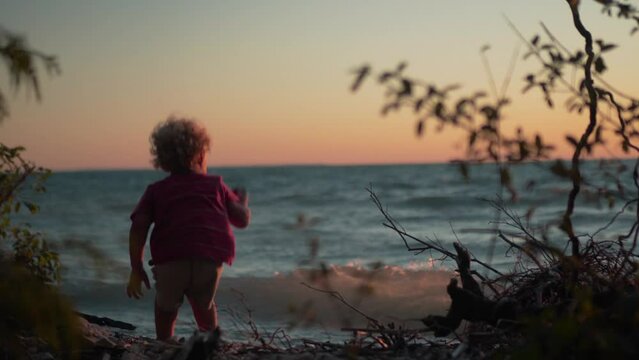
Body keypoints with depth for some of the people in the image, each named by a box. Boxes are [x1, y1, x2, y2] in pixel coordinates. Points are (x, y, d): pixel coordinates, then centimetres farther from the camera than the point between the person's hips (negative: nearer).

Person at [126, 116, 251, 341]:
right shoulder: (215, 184, 21)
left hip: (170, 261, -1)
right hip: (210, 260, 1)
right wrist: (242, 200, 43)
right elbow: (242, 220, 21)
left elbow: (138, 227, 6)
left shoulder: (156, 190, 19)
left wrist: (136, 269, 8)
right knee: (204, 304, 27)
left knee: (166, 307, 23)